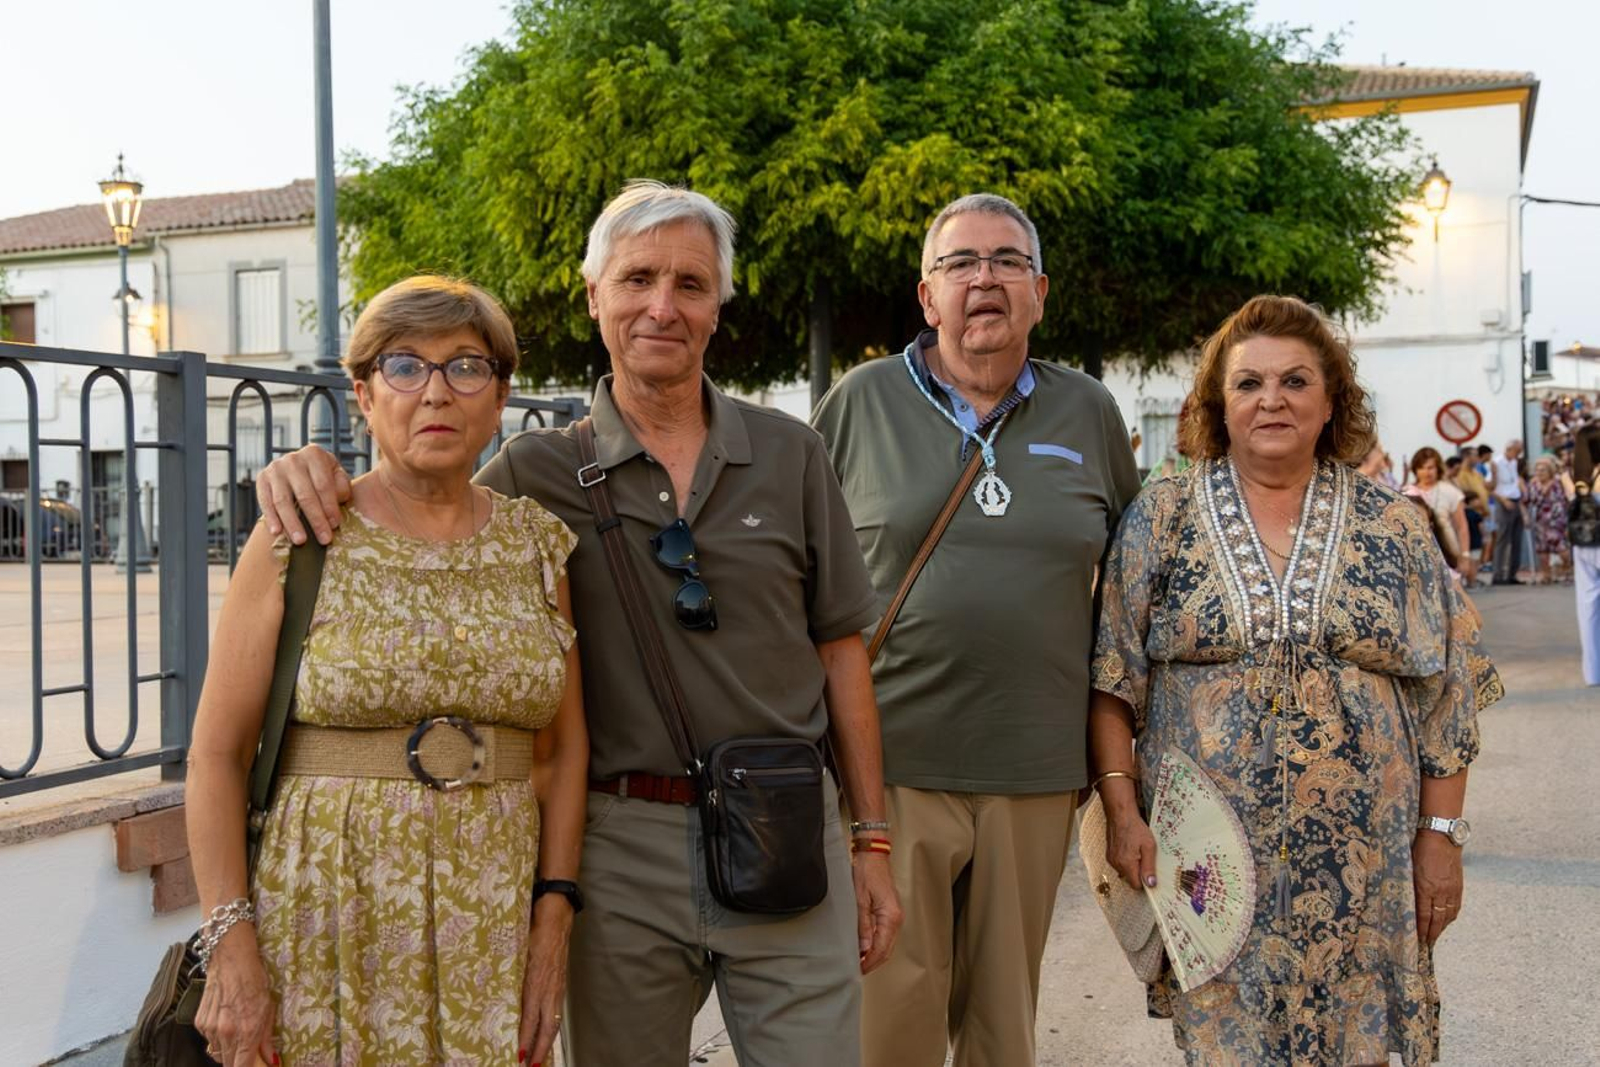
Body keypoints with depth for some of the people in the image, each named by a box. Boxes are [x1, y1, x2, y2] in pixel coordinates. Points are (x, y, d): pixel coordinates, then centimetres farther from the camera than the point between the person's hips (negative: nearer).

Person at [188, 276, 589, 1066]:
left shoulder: (536, 543, 4)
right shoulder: (301, 538, -5)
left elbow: (562, 746, 7)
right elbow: (218, 752, -5)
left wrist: (554, 916, -1)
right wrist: (230, 945, -11)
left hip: (496, 919, 3)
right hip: (331, 906, -2)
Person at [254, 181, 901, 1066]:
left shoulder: (789, 455, 3)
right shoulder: (540, 471, 1)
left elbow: (840, 651, 6)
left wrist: (870, 839, 5)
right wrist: (311, 474, -13)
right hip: (620, 850, 0)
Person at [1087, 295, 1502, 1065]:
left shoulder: (1394, 529, 4)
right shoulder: (1160, 519, 1)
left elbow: (1444, 697, 5)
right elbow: (1112, 680, -1)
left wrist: (1441, 833, 1)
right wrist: (1122, 809, -8)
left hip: (1358, 862, 1)